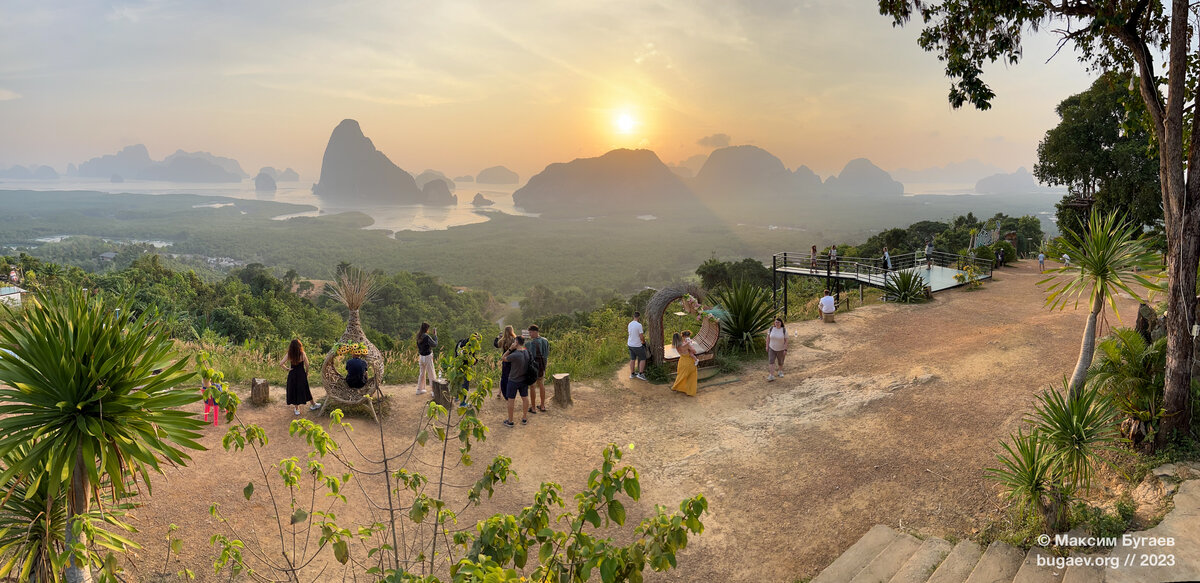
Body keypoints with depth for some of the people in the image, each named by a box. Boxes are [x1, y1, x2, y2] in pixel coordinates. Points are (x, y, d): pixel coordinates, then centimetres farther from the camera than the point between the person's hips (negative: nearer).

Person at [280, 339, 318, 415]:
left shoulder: (289, 355, -10)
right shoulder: (302, 354, -14)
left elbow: (281, 363, -12)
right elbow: (307, 365, -9)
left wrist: (287, 369, 1)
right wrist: (307, 373, 6)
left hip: (292, 375, 1)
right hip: (301, 374, -1)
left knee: (294, 391, 14)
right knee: (305, 390, 16)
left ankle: (296, 409, 23)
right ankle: (312, 405, 29)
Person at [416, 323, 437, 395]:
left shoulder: (418, 336, 1)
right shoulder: (426, 337, -21)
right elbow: (435, 345, -15)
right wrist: (435, 335, -7)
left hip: (421, 356, 7)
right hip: (427, 357, -7)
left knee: (422, 373, 21)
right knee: (431, 374, 2)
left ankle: (419, 389, 28)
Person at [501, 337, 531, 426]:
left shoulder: (514, 355, -28)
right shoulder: (527, 352, -9)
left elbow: (503, 358, -13)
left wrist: (510, 349, -17)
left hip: (513, 381, -5)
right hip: (524, 380, 6)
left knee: (511, 400, 8)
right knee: (525, 398, 17)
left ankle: (510, 421, 17)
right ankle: (524, 418, 29)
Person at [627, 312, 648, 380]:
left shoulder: (630, 324, 3)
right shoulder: (639, 325, -20)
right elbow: (641, 337, -18)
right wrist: (644, 341, 2)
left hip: (630, 344, 7)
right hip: (637, 346, -7)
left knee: (632, 359, 15)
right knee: (643, 359, 6)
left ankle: (632, 374, 21)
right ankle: (640, 373, 3)